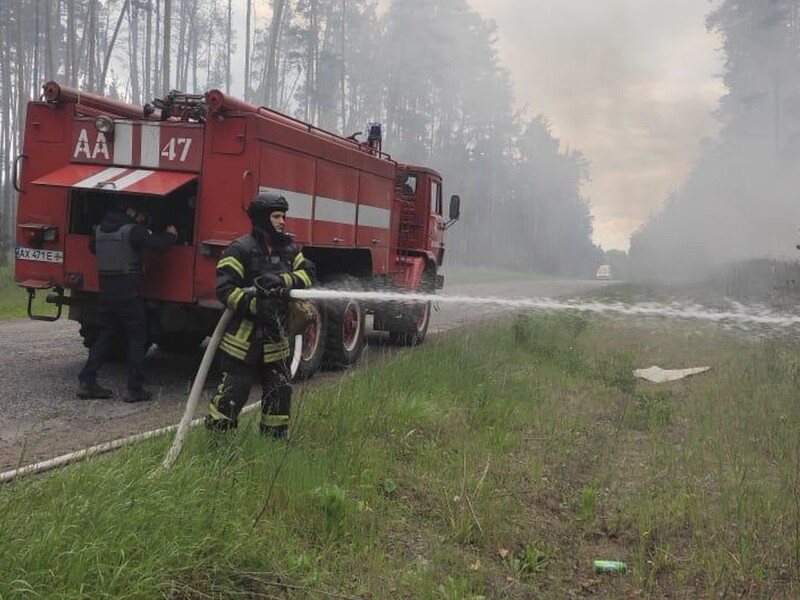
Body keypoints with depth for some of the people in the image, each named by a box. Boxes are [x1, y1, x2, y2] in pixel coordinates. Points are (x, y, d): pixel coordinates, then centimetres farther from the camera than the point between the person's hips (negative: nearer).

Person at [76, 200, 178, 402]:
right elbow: (159, 244, -18)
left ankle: (87, 382, 13)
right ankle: (135, 389, 3)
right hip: (129, 294, -6)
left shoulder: (99, 230, 8)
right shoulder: (133, 230, -13)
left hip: (106, 292, 6)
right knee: (136, 339, 3)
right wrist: (170, 234, 3)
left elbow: (93, 248, 25)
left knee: (105, 336, 17)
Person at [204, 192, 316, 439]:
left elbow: (308, 273, -2)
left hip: (275, 337, 6)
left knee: (280, 390, 12)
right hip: (243, 336, -6)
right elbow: (224, 288, -18)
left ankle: (275, 436, 26)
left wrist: (282, 281, -20)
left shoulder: (288, 249, 9)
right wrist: (255, 305, -29)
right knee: (233, 391, -3)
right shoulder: (241, 249, -11)